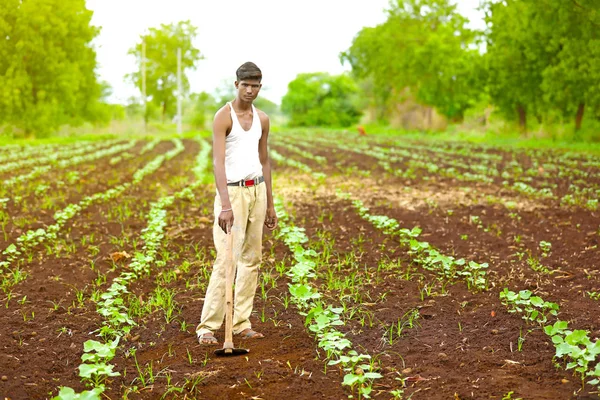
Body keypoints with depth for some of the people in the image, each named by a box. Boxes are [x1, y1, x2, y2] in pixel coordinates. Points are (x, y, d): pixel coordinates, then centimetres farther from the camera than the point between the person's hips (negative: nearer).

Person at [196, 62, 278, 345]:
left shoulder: (262, 120, 10)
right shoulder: (223, 117, -10)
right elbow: (218, 162, -20)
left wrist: (270, 204, 16)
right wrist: (225, 204, -31)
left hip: (257, 190, 7)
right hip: (233, 191, -7)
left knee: (252, 258, 6)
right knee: (226, 258, -13)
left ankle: (241, 323, 12)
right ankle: (207, 326, -8)